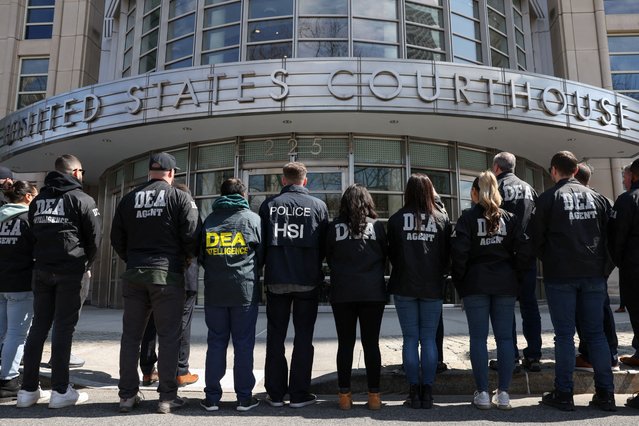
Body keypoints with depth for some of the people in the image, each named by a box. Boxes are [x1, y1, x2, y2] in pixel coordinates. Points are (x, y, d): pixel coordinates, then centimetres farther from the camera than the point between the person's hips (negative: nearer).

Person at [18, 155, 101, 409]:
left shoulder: (38, 200, 14)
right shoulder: (81, 199, -5)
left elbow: (33, 233, 14)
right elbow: (95, 235, -7)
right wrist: (86, 263, 8)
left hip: (42, 270, 6)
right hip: (71, 271, -5)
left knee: (38, 326, 9)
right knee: (64, 327, -3)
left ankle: (28, 389, 13)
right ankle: (60, 390, 1)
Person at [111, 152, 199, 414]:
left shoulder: (129, 199, 9)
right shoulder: (179, 197, -4)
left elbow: (116, 238, 11)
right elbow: (192, 235, -10)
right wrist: (187, 258, 8)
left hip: (133, 274, 4)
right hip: (168, 274, -4)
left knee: (131, 335, 12)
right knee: (169, 336, 3)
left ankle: (127, 395, 18)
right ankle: (167, 397, 7)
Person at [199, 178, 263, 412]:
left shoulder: (209, 220, 7)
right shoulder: (252, 219, -1)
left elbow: (201, 256, 12)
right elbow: (262, 254, 5)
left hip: (214, 290, 2)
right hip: (245, 290, -2)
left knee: (216, 342, 9)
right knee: (243, 344, 4)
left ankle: (212, 397, 12)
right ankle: (244, 397, 9)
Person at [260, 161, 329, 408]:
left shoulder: (269, 204, 1)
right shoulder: (318, 205, -1)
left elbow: (261, 241, 3)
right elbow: (325, 245, 2)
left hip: (276, 280, 1)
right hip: (307, 281, -1)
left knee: (275, 337, 10)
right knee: (303, 337, 7)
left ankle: (275, 393, 16)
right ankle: (299, 394, 11)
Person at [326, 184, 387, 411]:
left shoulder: (335, 227, -1)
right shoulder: (377, 226, -1)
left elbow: (328, 258, 8)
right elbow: (385, 257, 7)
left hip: (342, 293, 0)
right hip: (373, 292, 0)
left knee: (345, 343, 7)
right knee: (371, 343, 6)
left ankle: (344, 394, 10)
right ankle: (374, 395, 10)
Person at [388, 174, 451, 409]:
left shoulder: (397, 219, -3)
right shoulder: (442, 218, 0)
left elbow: (391, 253, 3)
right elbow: (447, 254, 4)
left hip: (404, 286, -1)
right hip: (433, 286, 1)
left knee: (410, 339, 5)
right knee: (429, 339, 7)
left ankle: (414, 392, 8)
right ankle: (427, 392, 9)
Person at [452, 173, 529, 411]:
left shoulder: (468, 217, -3)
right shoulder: (509, 218, 6)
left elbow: (460, 253, -10)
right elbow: (522, 251, 0)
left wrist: (459, 283, -1)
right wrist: (516, 277, 8)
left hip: (476, 284, -3)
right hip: (505, 284, 3)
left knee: (478, 338, 2)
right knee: (504, 337, 6)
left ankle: (482, 393, 5)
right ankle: (504, 393, 9)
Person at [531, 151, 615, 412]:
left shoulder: (549, 197, -4)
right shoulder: (595, 197, 9)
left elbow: (536, 236, -3)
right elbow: (607, 234, 11)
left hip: (560, 275, -4)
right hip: (593, 274, 4)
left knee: (564, 335, 1)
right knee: (596, 333, 9)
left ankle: (563, 395, 5)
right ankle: (605, 394, 12)